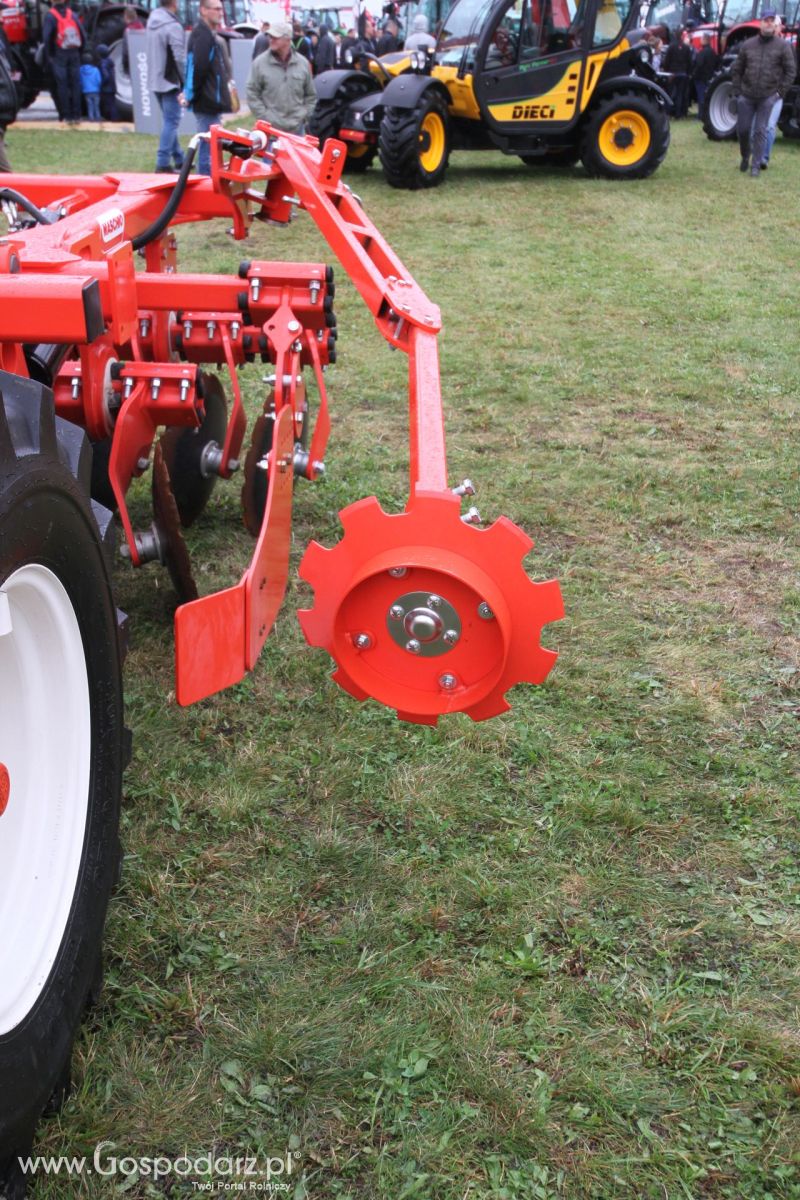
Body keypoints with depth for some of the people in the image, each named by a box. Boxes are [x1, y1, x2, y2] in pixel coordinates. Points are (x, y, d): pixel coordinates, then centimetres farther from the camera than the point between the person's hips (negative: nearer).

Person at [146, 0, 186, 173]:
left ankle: (179, 160, 24)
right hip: (171, 81, -9)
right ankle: (163, 164, -9)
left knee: (169, 121, 16)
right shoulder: (173, 26, -17)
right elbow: (180, 58, -19)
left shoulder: (152, 21, 10)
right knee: (171, 122, -5)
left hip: (155, 80, 9)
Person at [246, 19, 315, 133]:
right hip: (270, 128, -2)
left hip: (297, 128, 3)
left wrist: (304, 116, 4)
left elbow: (311, 95, 14)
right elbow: (252, 94, -1)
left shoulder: (303, 63, 7)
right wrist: (265, 117, -9)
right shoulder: (260, 63, -1)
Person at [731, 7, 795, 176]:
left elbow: (791, 71, 1)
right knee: (742, 129, 6)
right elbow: (736, 70, 10)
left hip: (768, 97, -2)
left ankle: (756, 166, 2)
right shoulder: (747, 45, 4)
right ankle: (745, 157, 31)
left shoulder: (782, 46, -1)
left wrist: (780, 92, -4)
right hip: (746, 96, 2)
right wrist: (737, 92, 4)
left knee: (760, 131, -3)